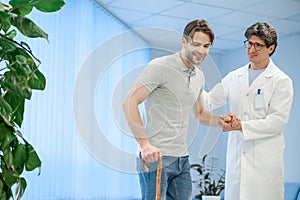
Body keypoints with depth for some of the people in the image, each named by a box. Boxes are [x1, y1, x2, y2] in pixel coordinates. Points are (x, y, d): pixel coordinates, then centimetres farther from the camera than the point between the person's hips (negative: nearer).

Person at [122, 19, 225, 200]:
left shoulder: (199, 76, 15)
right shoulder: (160, 67, -10)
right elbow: (129, 103, -14)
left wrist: (220, 121, 7)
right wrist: (145, 144, -21)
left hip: (182, 158, 8)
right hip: (155, 157, -8)